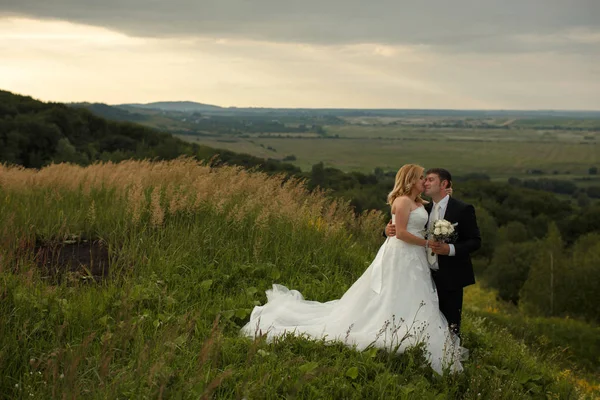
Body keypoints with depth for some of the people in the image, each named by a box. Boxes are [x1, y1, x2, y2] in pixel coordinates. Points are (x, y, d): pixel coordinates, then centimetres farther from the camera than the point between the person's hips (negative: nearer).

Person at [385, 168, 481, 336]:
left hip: (450, 278, -5)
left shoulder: (463, 210, -7)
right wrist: (390, 230, -9)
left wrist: (450, 249, -24)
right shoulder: (426, 209, 11)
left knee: (450, 325, -1)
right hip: (428, 276, 6)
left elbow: (475, 241, -9)